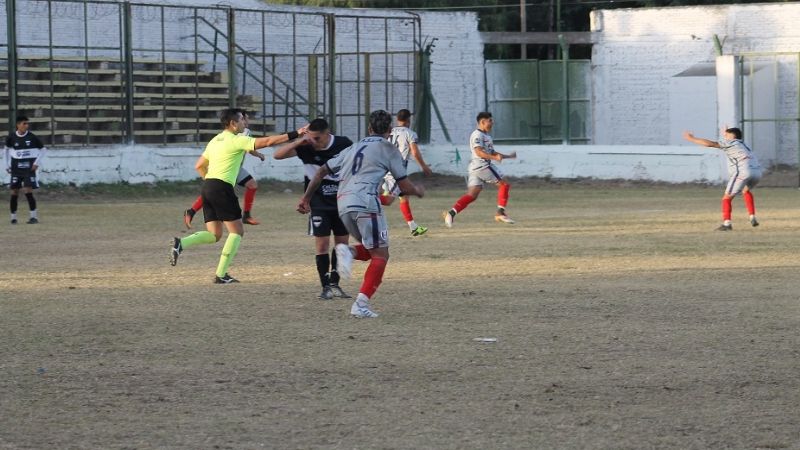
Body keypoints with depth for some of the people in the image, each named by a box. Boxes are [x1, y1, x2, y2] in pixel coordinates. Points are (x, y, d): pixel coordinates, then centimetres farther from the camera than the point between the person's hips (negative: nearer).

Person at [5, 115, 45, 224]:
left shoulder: (31, 137, -7)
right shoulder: (12, 137, -2)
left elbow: (43, 149, 4)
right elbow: (7, 149, 16)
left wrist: (37, 162, -5)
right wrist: (7, 164, 12)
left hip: (29, 168, -2)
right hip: (16, 168, 2)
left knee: (28, 191, -13)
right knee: (14, 192, 3)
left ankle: (34, 216, -7)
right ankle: (13, 217, 13)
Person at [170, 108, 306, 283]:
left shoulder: (215, 141, 19)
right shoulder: (236, 140, -6)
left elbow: (199, 166, 23)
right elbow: (268, 142, -11)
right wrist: (296, 134, -9)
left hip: (208, 186, 8)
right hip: (222, 188, -8)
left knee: (214, 235, 11)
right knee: (237, 231, 2)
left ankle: (181, 243, -12)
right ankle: (221, 275, -3)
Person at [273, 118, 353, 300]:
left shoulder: (343, 144, -10)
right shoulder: (306, 148, -14)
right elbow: (277, 155, -20)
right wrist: (298, 142, -31)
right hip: (319, 205, -2)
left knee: (342, 243, 6)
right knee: (322, 244, -8)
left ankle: (334, 284, 17)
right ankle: (326, 287, -2)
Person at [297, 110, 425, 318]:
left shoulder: (353, 148, 25)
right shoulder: (388, 149, 8)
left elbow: (322, 171, 24)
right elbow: (404, 186, 8)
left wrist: (306, 198, 30)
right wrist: (417, 191, 30)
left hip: (343, 205, 6)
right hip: (365, 201, -6)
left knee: (371, 250, 22)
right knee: (380, 254, 1)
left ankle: (349, 252, -11)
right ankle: (361, 304, -12)